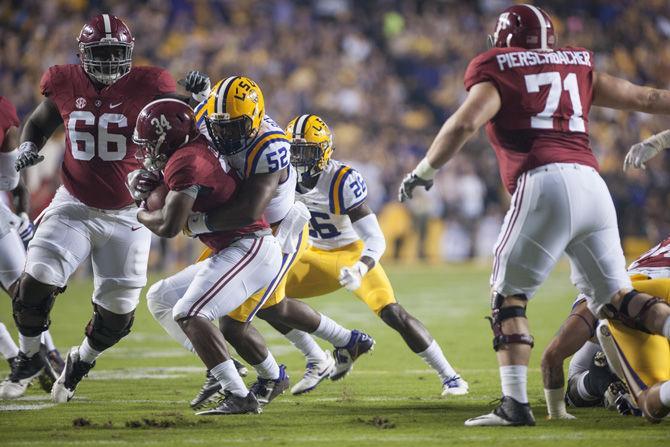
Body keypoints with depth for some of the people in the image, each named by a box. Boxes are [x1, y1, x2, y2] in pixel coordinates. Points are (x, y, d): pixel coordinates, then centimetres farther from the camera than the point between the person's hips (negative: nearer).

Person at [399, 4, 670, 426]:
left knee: (509, 295, 4)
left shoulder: (498, 74, 10)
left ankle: (516, 403, -7)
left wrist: (424, 171, 5)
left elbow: (464, 124, -6)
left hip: (545, 185, -5)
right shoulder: (580, 69, 24)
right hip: (593, 185, 5)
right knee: (615, 297, 13)